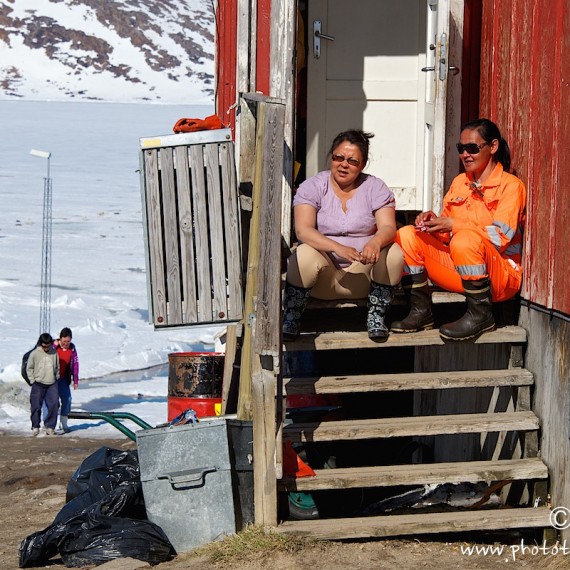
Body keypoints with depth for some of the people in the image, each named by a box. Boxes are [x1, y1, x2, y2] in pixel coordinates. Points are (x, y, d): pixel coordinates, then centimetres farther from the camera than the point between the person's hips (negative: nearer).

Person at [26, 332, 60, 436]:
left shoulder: (54, 353, 1)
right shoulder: (35, 354, -5)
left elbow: (57, 367, 14)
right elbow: (29, 368, 4)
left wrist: (56, 378, 6)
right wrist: (33, 380, -1)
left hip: (52, 384, 2)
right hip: (38, 384, -2)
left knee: (54, 405, -8)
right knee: (36, 407, 2)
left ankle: (50, 426, 3)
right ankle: (35, 427, 18)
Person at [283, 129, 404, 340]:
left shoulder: (375, 188, 4)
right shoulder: (312, 187, -2)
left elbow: (388, 227, -10)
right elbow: (302, 230, -16)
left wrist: (376, 242, -36)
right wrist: (337, 247, -34)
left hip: (364, 272, 2)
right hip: (323, 276, -1)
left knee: (393, 253, -26)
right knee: (304, 254, -33)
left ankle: (376, 316, -8)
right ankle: (291, 319, -14)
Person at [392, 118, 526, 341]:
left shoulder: (510, 185, -5)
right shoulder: (459, 182, 15)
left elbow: (501, 237, -17)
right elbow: (446, 233, 15)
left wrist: (453, 225, -23)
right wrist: (434, 221, -8)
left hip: (500, 274, -7)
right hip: (459, 271, 7)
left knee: (465, 239, -36)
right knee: (407, 235, -8)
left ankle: (480, 315, -22)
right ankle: (421, 312, -8)